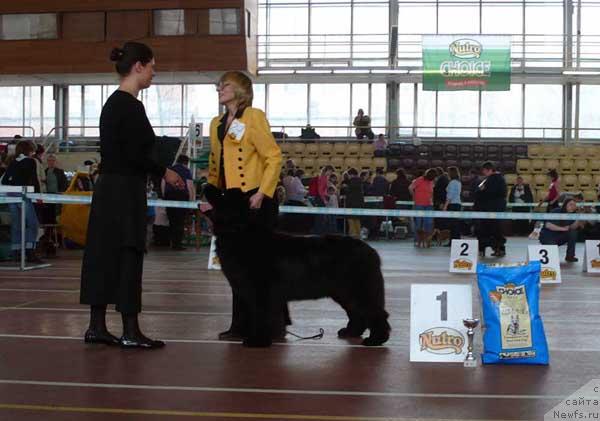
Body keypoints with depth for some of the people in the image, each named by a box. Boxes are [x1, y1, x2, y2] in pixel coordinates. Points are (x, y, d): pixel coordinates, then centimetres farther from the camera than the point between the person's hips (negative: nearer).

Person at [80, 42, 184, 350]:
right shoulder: (130, 105, -16)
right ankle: (130, 332, 2)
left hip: (108, 187, 9)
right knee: (128, 256, -4)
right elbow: (135, 156, -20)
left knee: (105, 254, 10)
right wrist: (164, 172, -6)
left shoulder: (113, 102, 13)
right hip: (125, 190, -9)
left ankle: (97, 326, 15)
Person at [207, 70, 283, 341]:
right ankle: (242, 326, 16)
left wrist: (262, 193, -17)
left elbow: (274, 157, -12)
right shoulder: (216, 124, 17)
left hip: (254, 201, -7)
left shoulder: (253, 117, -6)